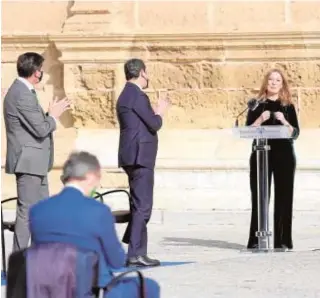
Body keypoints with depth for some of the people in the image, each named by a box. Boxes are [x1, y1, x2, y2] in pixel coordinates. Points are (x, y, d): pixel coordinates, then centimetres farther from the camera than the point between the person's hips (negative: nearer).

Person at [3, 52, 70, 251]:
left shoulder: (23, 91, 13)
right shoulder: (22, 94, -19)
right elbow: (41, 129, -21)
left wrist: (51, 114, 4)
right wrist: (54, 116, -5)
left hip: (35, 162, 10)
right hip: (28, 161, -10)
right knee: (27, 210, -6)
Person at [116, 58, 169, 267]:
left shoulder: (127, 95, 16)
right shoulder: (136, 95, -15)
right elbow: (154, 124, -14)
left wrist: (155, 113, 17)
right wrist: (160, 112, 4)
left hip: (134, 157, 10)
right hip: (140, 156, -10)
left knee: (140, 206, 15)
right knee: (142, 207, -8)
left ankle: (135, 251, 19)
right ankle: (136, 254, -9)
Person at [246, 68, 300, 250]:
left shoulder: (288, 107, 9)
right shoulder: (257, 105, 9)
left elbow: (295, 133, 2)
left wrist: (284, 121, -14)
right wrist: (261, 119, -13)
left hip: (284, 155, 0)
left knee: (283, 197, -3)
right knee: (259, 197, -5)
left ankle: (282, 241, -2)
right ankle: (256, 240, -5)